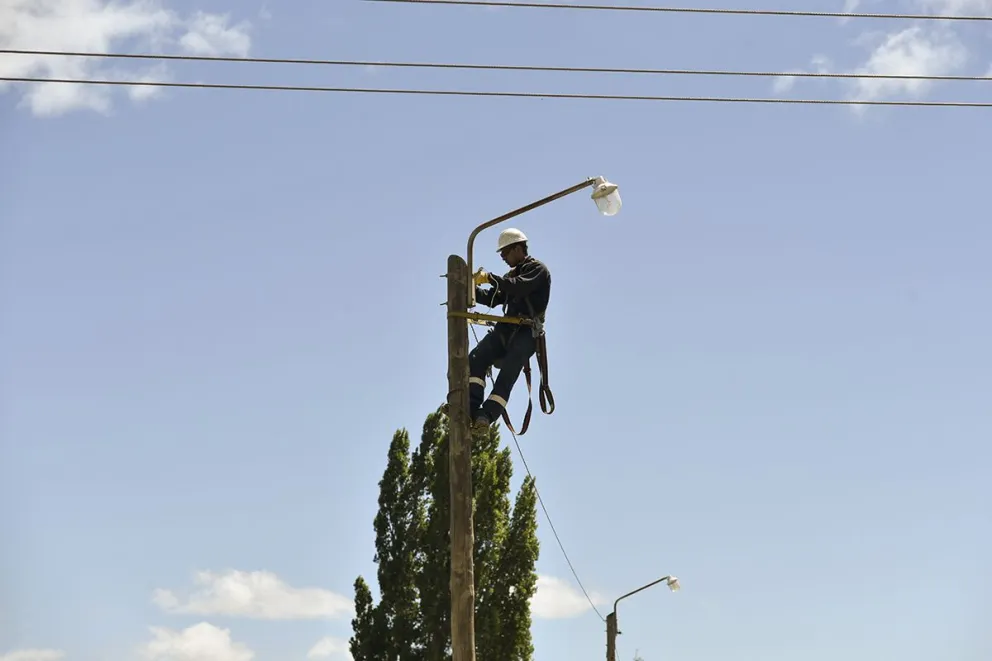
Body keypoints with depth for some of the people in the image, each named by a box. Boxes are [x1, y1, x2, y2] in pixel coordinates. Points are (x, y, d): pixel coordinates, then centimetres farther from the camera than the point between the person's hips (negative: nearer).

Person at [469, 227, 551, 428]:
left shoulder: (538, 269, 0)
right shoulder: (512, 274, 26)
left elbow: (519, 287, -19)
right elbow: (493, 299, 22)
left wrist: (490, 278, -18)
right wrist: (473, 288, 7)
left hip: (528, 331, -7)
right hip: (507, 328, 7)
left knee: (509, 370, -26)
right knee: (476, 357, -17)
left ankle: (488, 413, -37)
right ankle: (471, 406, -28)